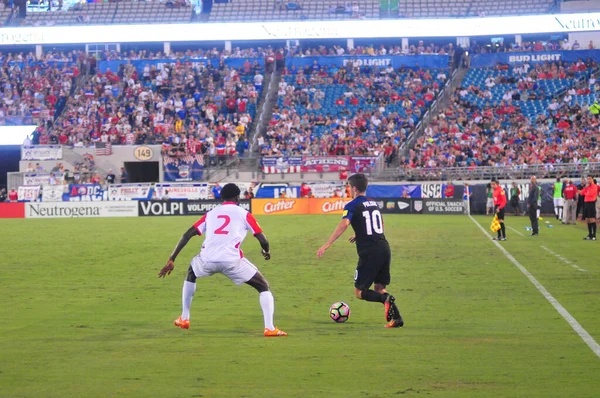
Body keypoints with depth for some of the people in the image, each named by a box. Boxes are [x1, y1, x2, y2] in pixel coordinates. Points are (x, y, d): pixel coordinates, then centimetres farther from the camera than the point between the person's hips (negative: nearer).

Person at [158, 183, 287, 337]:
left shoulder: (211, 214, 23)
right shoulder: (244, 214, 14)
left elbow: (187, 235, 15)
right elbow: (263, 240, 9)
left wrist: (171, 260, 16)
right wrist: (267, 251, 33)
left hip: (207, 260, 3)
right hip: (232, 260, -3)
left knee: (191, 274, 37)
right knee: (263, 287, 12)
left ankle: (184, 319, 36)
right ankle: (269, 328, -4)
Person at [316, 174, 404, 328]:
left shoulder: (352, 205, -4)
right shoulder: (374, 204, 18)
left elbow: (344, 224, -22)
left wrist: (326, 245, -26)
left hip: (368, 253, -6)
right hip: (384, 249, 6)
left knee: (359, 292, 4)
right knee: (379, 289, 18)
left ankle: (385, 299, -23)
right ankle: (396, 318, -1)